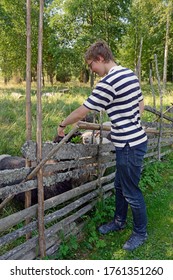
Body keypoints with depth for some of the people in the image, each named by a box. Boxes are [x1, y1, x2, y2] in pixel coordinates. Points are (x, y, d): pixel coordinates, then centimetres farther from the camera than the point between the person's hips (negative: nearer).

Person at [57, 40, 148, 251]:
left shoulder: (108, 82, -21)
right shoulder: (130, 74, 8)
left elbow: (81, 112, -14)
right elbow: (141, 105, 17)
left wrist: (62, 125, 2)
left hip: (129, 145, -10)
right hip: (135, 138, 10)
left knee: (131, 192, 7)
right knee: (120, 185, 22)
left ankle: (140, 233, 27)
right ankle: (119, 221, 41)